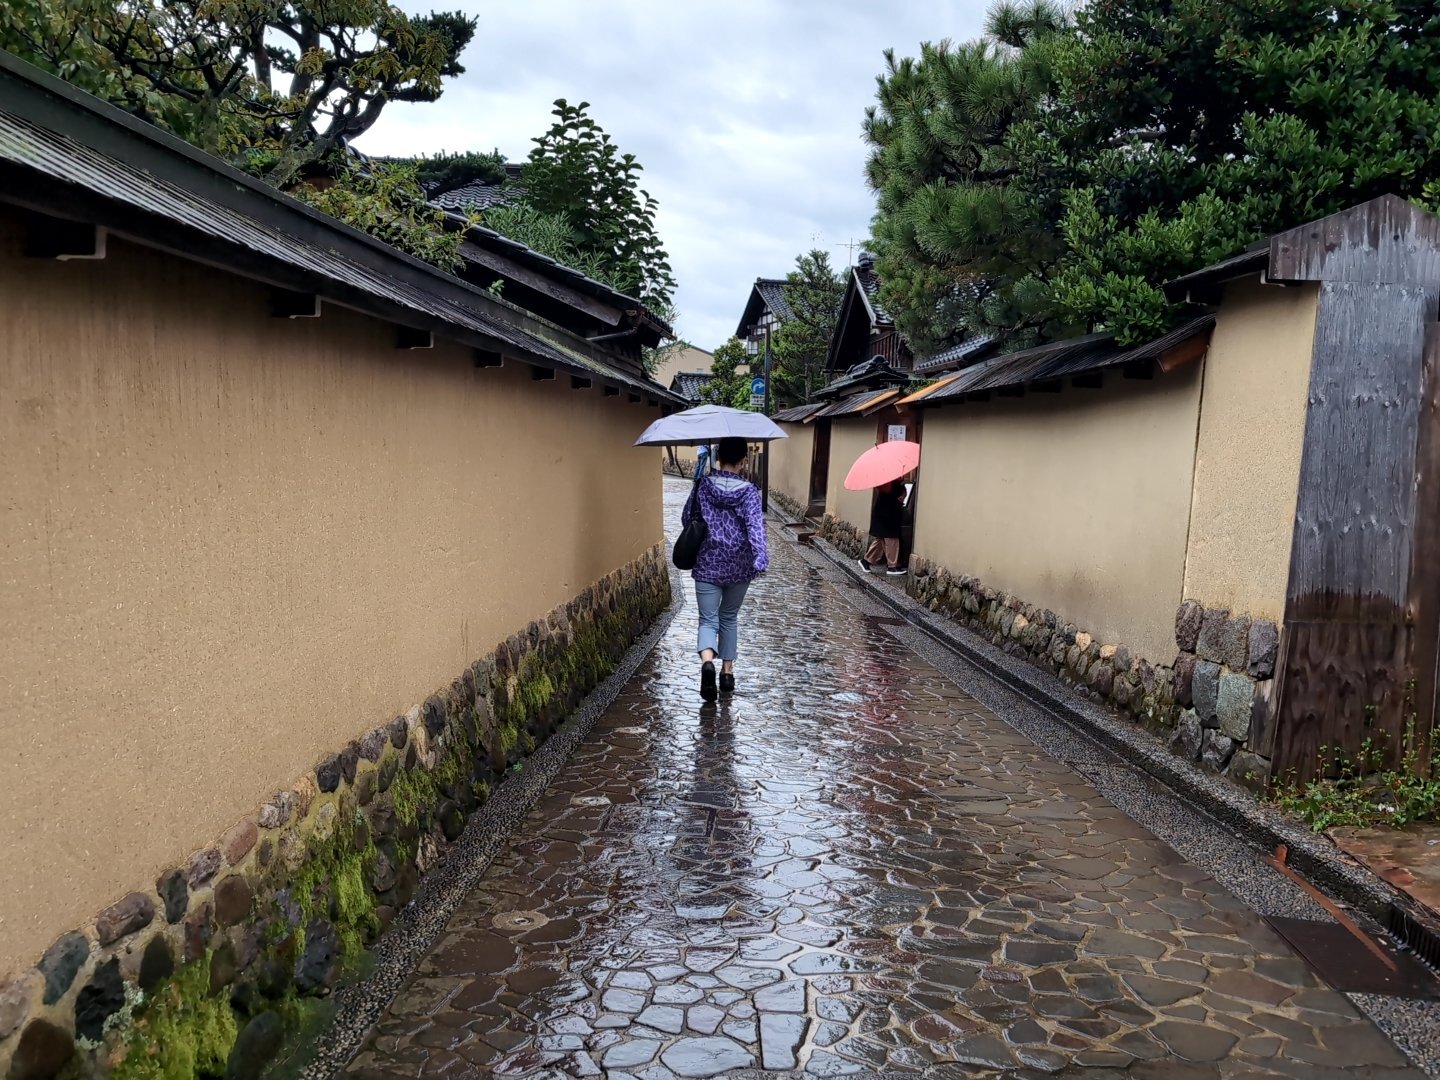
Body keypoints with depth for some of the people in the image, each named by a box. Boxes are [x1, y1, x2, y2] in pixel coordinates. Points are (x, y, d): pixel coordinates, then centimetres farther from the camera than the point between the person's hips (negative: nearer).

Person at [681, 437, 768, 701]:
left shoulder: (703, 486, -4)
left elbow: (687, 519, 7)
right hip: (738, 567, 0)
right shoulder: (749, 491, -8)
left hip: (707, 565, 0)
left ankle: (707, 663, -26)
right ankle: (728, 673, 23)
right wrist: (761, 559, -28)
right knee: (729, 618, 19)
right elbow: (755, 526, -20)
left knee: (708, 619, 2)